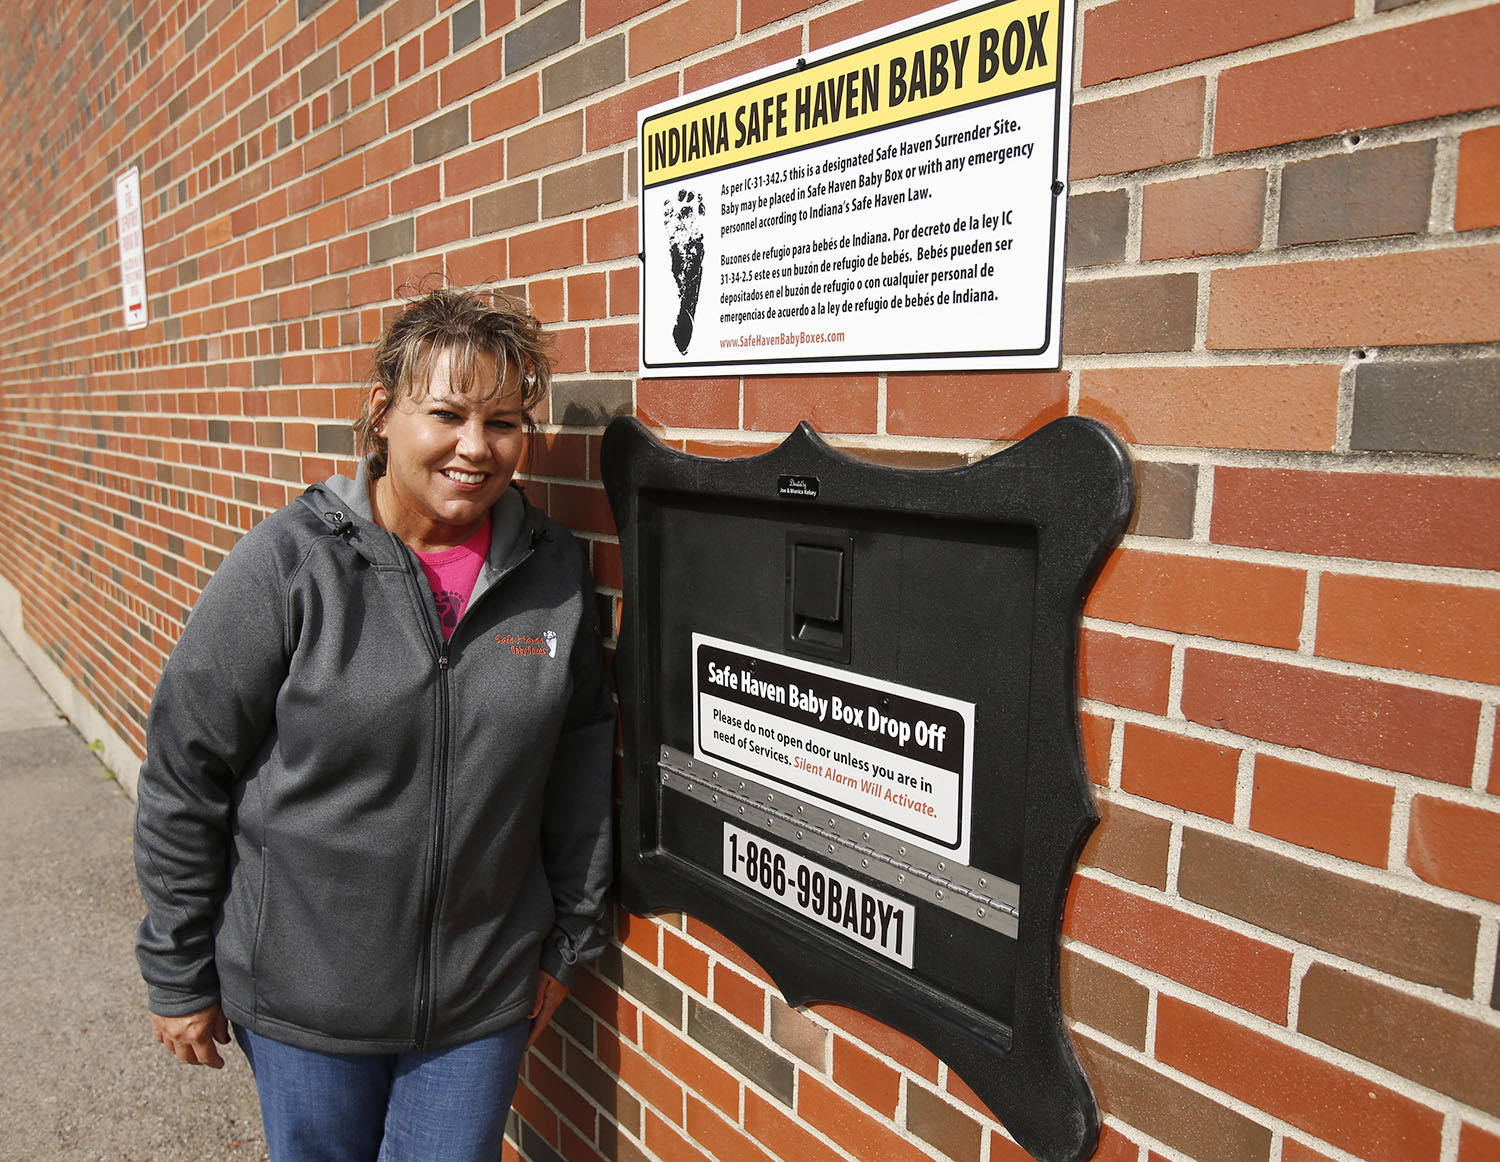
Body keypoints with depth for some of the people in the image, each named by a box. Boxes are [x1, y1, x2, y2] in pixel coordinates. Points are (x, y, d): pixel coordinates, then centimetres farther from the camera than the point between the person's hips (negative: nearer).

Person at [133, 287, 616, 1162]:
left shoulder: (555, 571, -7)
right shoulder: (289, 564, -15)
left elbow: (582, 763, 3)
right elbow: (184, 774, -8)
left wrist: (571, 939, 8)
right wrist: (179, 976, -1)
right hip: (305, 993, -1)